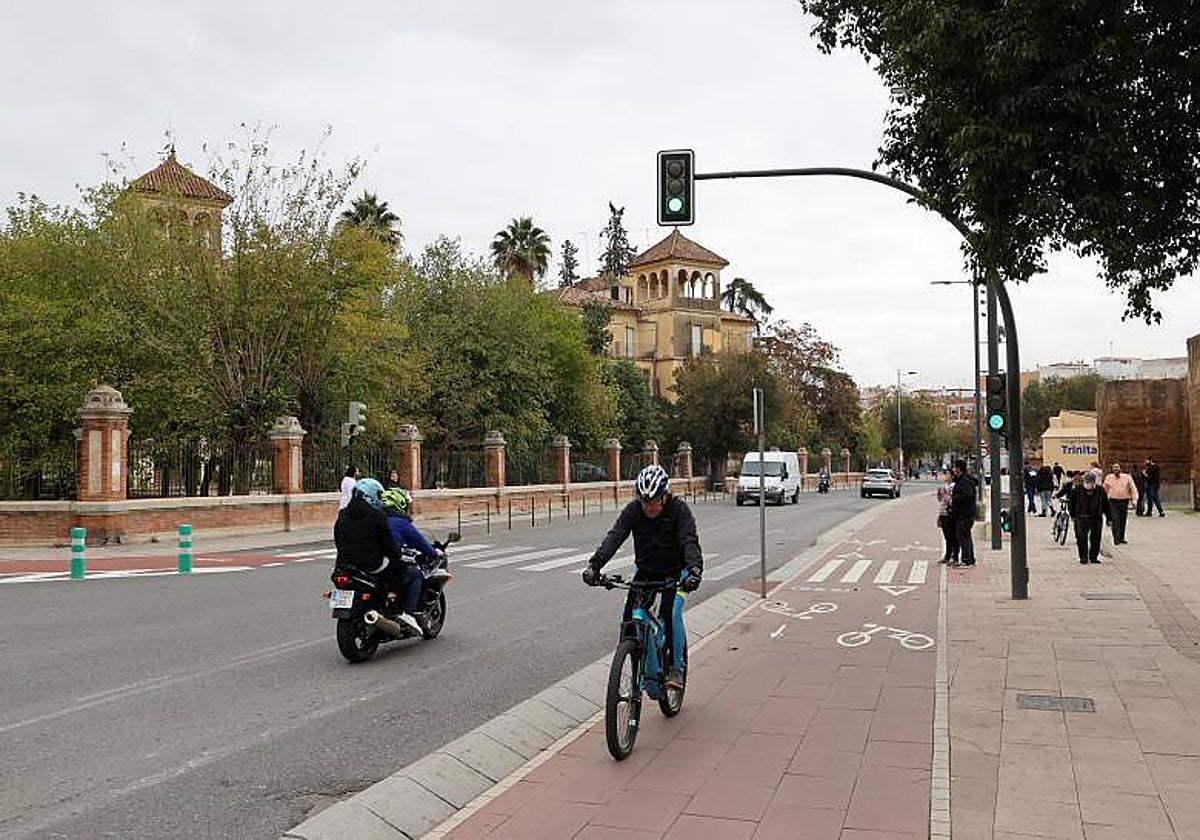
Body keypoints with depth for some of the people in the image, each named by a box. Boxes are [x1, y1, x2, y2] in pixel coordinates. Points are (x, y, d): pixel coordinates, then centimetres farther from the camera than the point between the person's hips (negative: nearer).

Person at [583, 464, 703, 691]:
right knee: (630, 617, -13)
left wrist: (694, 569, -52)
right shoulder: (633, 510, -14)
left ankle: (676, 668, -7)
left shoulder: (679, 510, -21)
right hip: (645, 571, 3)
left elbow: (690, 542, -32)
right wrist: (595, 564, -41)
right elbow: (614, 536, -26)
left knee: (671, 614, -24)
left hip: (675, 572, -3)